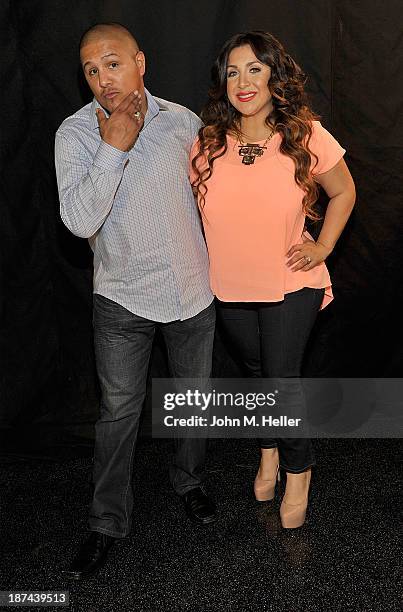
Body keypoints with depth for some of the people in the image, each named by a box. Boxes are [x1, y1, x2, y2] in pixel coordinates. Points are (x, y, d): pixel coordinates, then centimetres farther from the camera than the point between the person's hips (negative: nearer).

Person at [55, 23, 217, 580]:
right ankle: (108, 522, 26)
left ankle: (189, 481, 43)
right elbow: (81, 221, -23)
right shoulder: (76, 133, -11)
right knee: (119, 411, 8)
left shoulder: (182, 120, -3)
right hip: (123, 298, -2)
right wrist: (114, 147, -25)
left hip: (193, 289, 3)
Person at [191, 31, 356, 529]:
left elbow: (344, 192, 4)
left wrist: (322, 247, -3)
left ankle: (297, 473, 26)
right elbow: (191, 203, 8)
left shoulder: (306, 137, -12)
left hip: (291, 286, -3)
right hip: (229, 289, 3)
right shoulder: (207, 143, -7)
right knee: (257, 374, 19)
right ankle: (269, 453, 45)